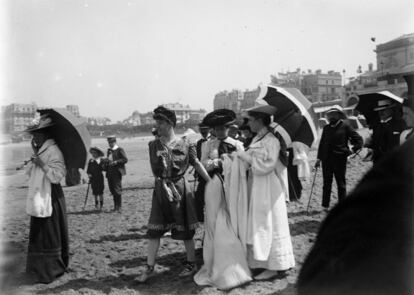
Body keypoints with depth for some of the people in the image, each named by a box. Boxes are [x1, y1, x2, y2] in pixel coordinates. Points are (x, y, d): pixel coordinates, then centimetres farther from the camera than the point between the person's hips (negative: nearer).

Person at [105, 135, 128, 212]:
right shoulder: (109, 151, 19)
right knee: (112, 189, 8)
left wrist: (116, 162, -19)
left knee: (117, 189, -7)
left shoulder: (120, 150, -4)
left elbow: (125, 159, -11)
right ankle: (116, 206, 18)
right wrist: (106, 163, 6)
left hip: (117, 172, -7)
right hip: (110, 173, 7)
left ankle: (119, 207, -1)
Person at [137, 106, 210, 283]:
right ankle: (149, 268, 11)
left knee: (185, 228, 7)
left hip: (180, 188, -2)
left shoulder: (184, 145, -4)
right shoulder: (154, 145, 2)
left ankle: (191, 264, 23)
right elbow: (155, 169, 3)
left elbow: (197, 164, 0)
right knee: (154, 229, 2)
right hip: (161, 189, 3)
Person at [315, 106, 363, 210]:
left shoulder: (345, 126, -1)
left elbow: (359, 139, 1)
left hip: (340, 159, -4)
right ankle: (325, 206, 14)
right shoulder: (326, 128, 12)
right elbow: (322, 143, 17)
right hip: (326, 159, 4)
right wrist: (319, 158, 12)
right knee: (327, 183, 8)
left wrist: (352, 150, -10)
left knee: (341, 183, 4)